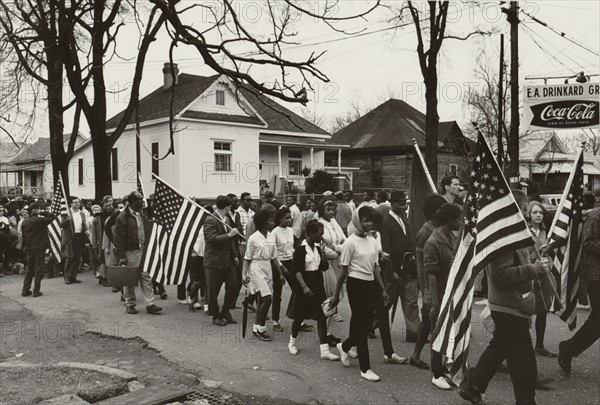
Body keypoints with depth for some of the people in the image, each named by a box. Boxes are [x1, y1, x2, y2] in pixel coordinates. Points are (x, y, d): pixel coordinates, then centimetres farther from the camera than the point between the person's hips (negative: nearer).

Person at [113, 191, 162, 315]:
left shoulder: (142, 213, 10)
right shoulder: (123, 217, -11)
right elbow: (118, 238, -11)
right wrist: (121, 256, -13)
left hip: (143, 250, 6)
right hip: (130, 252, -6)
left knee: (146, 277, 3)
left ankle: (150, 305, 5)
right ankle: (130, 304, 19)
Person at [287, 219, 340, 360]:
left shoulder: (317, 247, 7)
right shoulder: (300, 249, -13)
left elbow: (324, 267, 6)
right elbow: (296, 270, -15)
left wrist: (322, 251, -4)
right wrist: (304, 287, -23)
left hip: (317, 284, 6)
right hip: (305, 284, -6)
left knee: (322, 316, 0)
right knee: (300, 316, 9)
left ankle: (324, 350, 2)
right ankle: (292, 342, 33)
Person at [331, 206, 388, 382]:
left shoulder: (373, 241, 8)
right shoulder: (351, 242, -12)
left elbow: (375, 267, 14)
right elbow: (344, 270, -9)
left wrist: (382, 289, 11)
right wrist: (336, 294, -6)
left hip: (371, 285, 7)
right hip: (356, 284, -7)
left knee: (367, 324, 11)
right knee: (360, 325, 0)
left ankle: (344, 346, 38)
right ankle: (365, 368, 11)